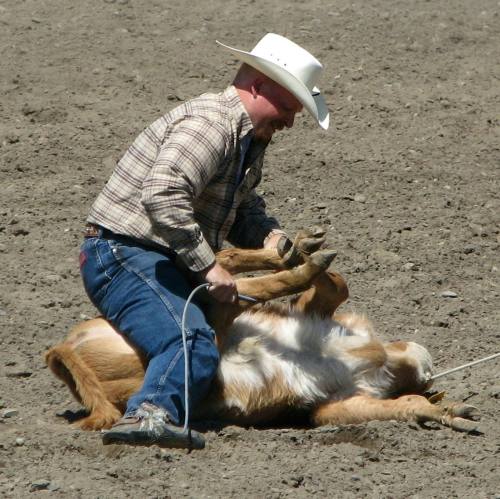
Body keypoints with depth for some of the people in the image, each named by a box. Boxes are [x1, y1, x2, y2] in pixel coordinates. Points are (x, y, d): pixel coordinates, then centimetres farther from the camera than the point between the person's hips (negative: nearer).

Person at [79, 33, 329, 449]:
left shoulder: (251, 140, 16)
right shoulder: (211, 122, -17)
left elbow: (244, 210, 22)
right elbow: (162, 196, -31)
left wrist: (270, 236, -1)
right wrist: (207, 266, -28)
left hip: (165, 262, 11)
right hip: (123, 255, -11)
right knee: (195, 346, -32)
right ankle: (151, 414, -53)